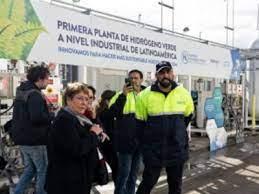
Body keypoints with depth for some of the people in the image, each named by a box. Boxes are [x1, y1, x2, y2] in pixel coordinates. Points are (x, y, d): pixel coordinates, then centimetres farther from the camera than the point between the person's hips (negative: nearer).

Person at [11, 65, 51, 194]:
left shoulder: (21, 92, 12)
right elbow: (37, 117, -31)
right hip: (34, 139, -9)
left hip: (22, 137, 9)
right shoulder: (35, 95, -20)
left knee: (29, 169, 20)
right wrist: (53, 117, -15)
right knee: (43, 170, 5)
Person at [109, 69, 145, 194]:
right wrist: (123, 95, -24)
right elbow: (113, 112, -20)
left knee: (134, 173, 16)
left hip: (140, 140, 5)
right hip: (126, 140, -5)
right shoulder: (122, 94, -5)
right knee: (124, 173, -2)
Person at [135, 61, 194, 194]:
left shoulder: (183, 94, -3)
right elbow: (140, 123, 1)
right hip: (153, 151, -2)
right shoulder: (145, 95, -9)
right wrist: (146, 145, 3)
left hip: (177, 150, 3)